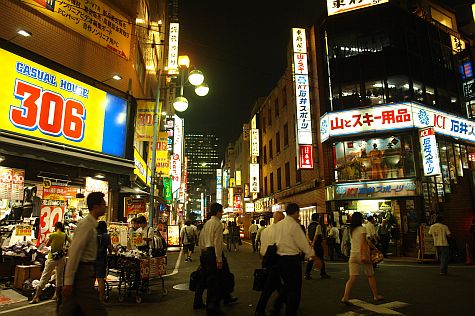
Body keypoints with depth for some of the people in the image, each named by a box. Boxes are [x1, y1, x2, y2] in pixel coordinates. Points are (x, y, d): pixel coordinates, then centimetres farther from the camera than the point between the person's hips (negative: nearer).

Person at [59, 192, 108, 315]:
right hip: (82, 272, -10)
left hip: (84, 270, 10)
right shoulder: (86, 225, -17)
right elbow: (74, 253, -21)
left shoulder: (91, 224, 13)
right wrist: (68, 281, -21)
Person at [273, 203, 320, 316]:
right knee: (295, 289, 5)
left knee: (287, 286, 24)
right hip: (292, 259, -7)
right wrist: (314, 258, -3)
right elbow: (303, 243, -12)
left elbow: (276, 241, 10)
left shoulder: (278, 225, 5)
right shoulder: (294, 225, -15)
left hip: (280, 258, 8)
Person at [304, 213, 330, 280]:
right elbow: (316, 235, -18)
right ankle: (322, 274, 16)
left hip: (311, 244, 6)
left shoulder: (309, 225, 11)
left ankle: (307, 274, 5)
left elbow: (307, 234, 5)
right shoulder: (318, 225, -11)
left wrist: (310, 241, -6)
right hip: (317, 244, -6)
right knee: (321, 259, 7)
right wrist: (313, 243, -18)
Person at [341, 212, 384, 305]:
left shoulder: (351, 230, 11)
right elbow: (363, 242, -17)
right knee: (371, 276, 17)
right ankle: (376, 296, 31)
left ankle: (345, 297, -14)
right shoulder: (362, 228, -7)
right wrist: (364, 255, -23)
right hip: (362, 254, -5)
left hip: (353, 254, 5)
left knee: (352, 278, 0)